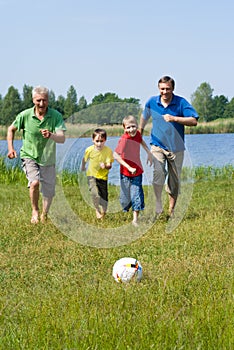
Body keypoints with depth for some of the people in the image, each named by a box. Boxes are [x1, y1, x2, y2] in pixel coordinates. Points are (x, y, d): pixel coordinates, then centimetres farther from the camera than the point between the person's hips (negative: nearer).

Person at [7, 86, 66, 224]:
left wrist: (51, 135, -43)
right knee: (35, 182, -27)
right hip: (29, 156, -2)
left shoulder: (56, 116, -14)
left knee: (49, 192, 7)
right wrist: (11, 148, -2)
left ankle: (44, 216, 34)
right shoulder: (25, 115, -12)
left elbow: (62, 139, -23)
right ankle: (35, 210, -2)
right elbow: (11, 129, 7)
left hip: (48, 159, 2)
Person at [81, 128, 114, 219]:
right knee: (95, 193, -22)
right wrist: (83, 167, 26)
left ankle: (102, 212, 33)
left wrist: (105, 166, -38)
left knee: (104, 196, 8)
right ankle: (97, 209, 3)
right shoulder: (89, 150, -13)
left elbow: (110, 165, -16)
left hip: (103, 176, 1)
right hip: (92, 175, -1)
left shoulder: (108, 151, -15)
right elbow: (84, 159, 9)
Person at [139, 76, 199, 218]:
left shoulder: (181, 102, -8)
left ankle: (171, 211, 21)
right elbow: (144, 117, 20)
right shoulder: (152, 102, 0)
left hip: (176, 148, 0)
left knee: (175, 182, 7)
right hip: (158, 146, 0)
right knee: (158, 172, -25)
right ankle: (158, 204, -13)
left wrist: (174, 118, -24)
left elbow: (194, 121, -15)